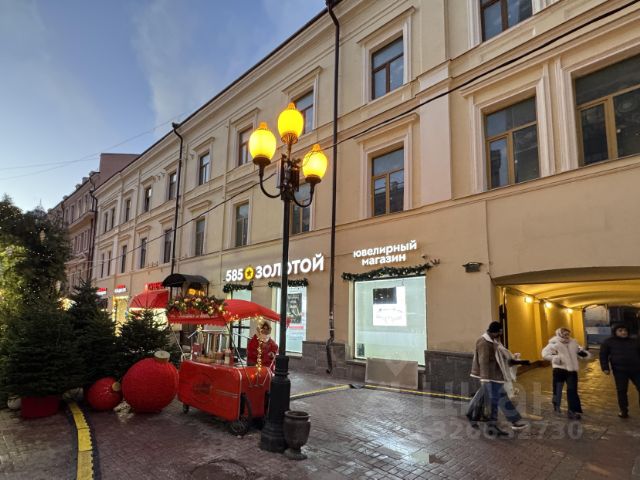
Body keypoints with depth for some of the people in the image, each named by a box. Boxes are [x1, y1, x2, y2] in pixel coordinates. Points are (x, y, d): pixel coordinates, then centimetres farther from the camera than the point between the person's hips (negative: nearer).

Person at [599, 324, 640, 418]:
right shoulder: (608, 342, 2)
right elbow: (603, 355, 3)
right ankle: (624, 410, 15)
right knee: (621, 390, 3)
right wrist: (605, 368, -5)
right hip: (619, 370, -3)